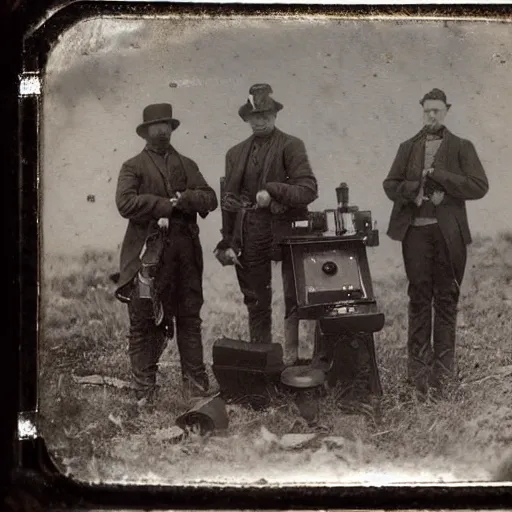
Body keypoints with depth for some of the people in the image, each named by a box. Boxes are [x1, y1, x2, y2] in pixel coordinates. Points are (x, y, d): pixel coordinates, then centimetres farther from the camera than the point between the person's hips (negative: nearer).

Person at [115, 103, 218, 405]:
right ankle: (145, 391, 5)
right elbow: (126, 202, -10)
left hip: (186, 252, 4)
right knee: (144, 323, -2)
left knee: (190, 318, 6)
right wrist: (168, 204, -10)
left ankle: (196, 385, 12)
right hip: (149, 252, -3)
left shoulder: (187, 165, 20)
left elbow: (210, 199, 7)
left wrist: (182, 199, -10)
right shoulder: (133, 167, 7)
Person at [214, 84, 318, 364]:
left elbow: (309, 189, -10)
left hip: (286, 232, -3)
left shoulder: (291, 146, 1)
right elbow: (227, 201, 14)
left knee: (294, 299, -4)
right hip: (249, 236, 4)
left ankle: (291, 357, 5)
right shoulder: (236, 153, 14)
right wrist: (227, 242, 7)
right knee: (256, 303, 8)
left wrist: (273, 191, -22)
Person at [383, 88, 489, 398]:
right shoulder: (408, 147, 14)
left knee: (446, 300, 2)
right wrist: (414, 191, -9)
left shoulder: (462, 148, 6)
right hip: (416, 231, 2)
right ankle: (419, 371, 10)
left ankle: (442, 372, 9)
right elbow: (390, 184, 11)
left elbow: (479, 186, -6)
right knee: (419, 298, 3)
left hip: (449, 233, -2)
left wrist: (438, 176, -13)